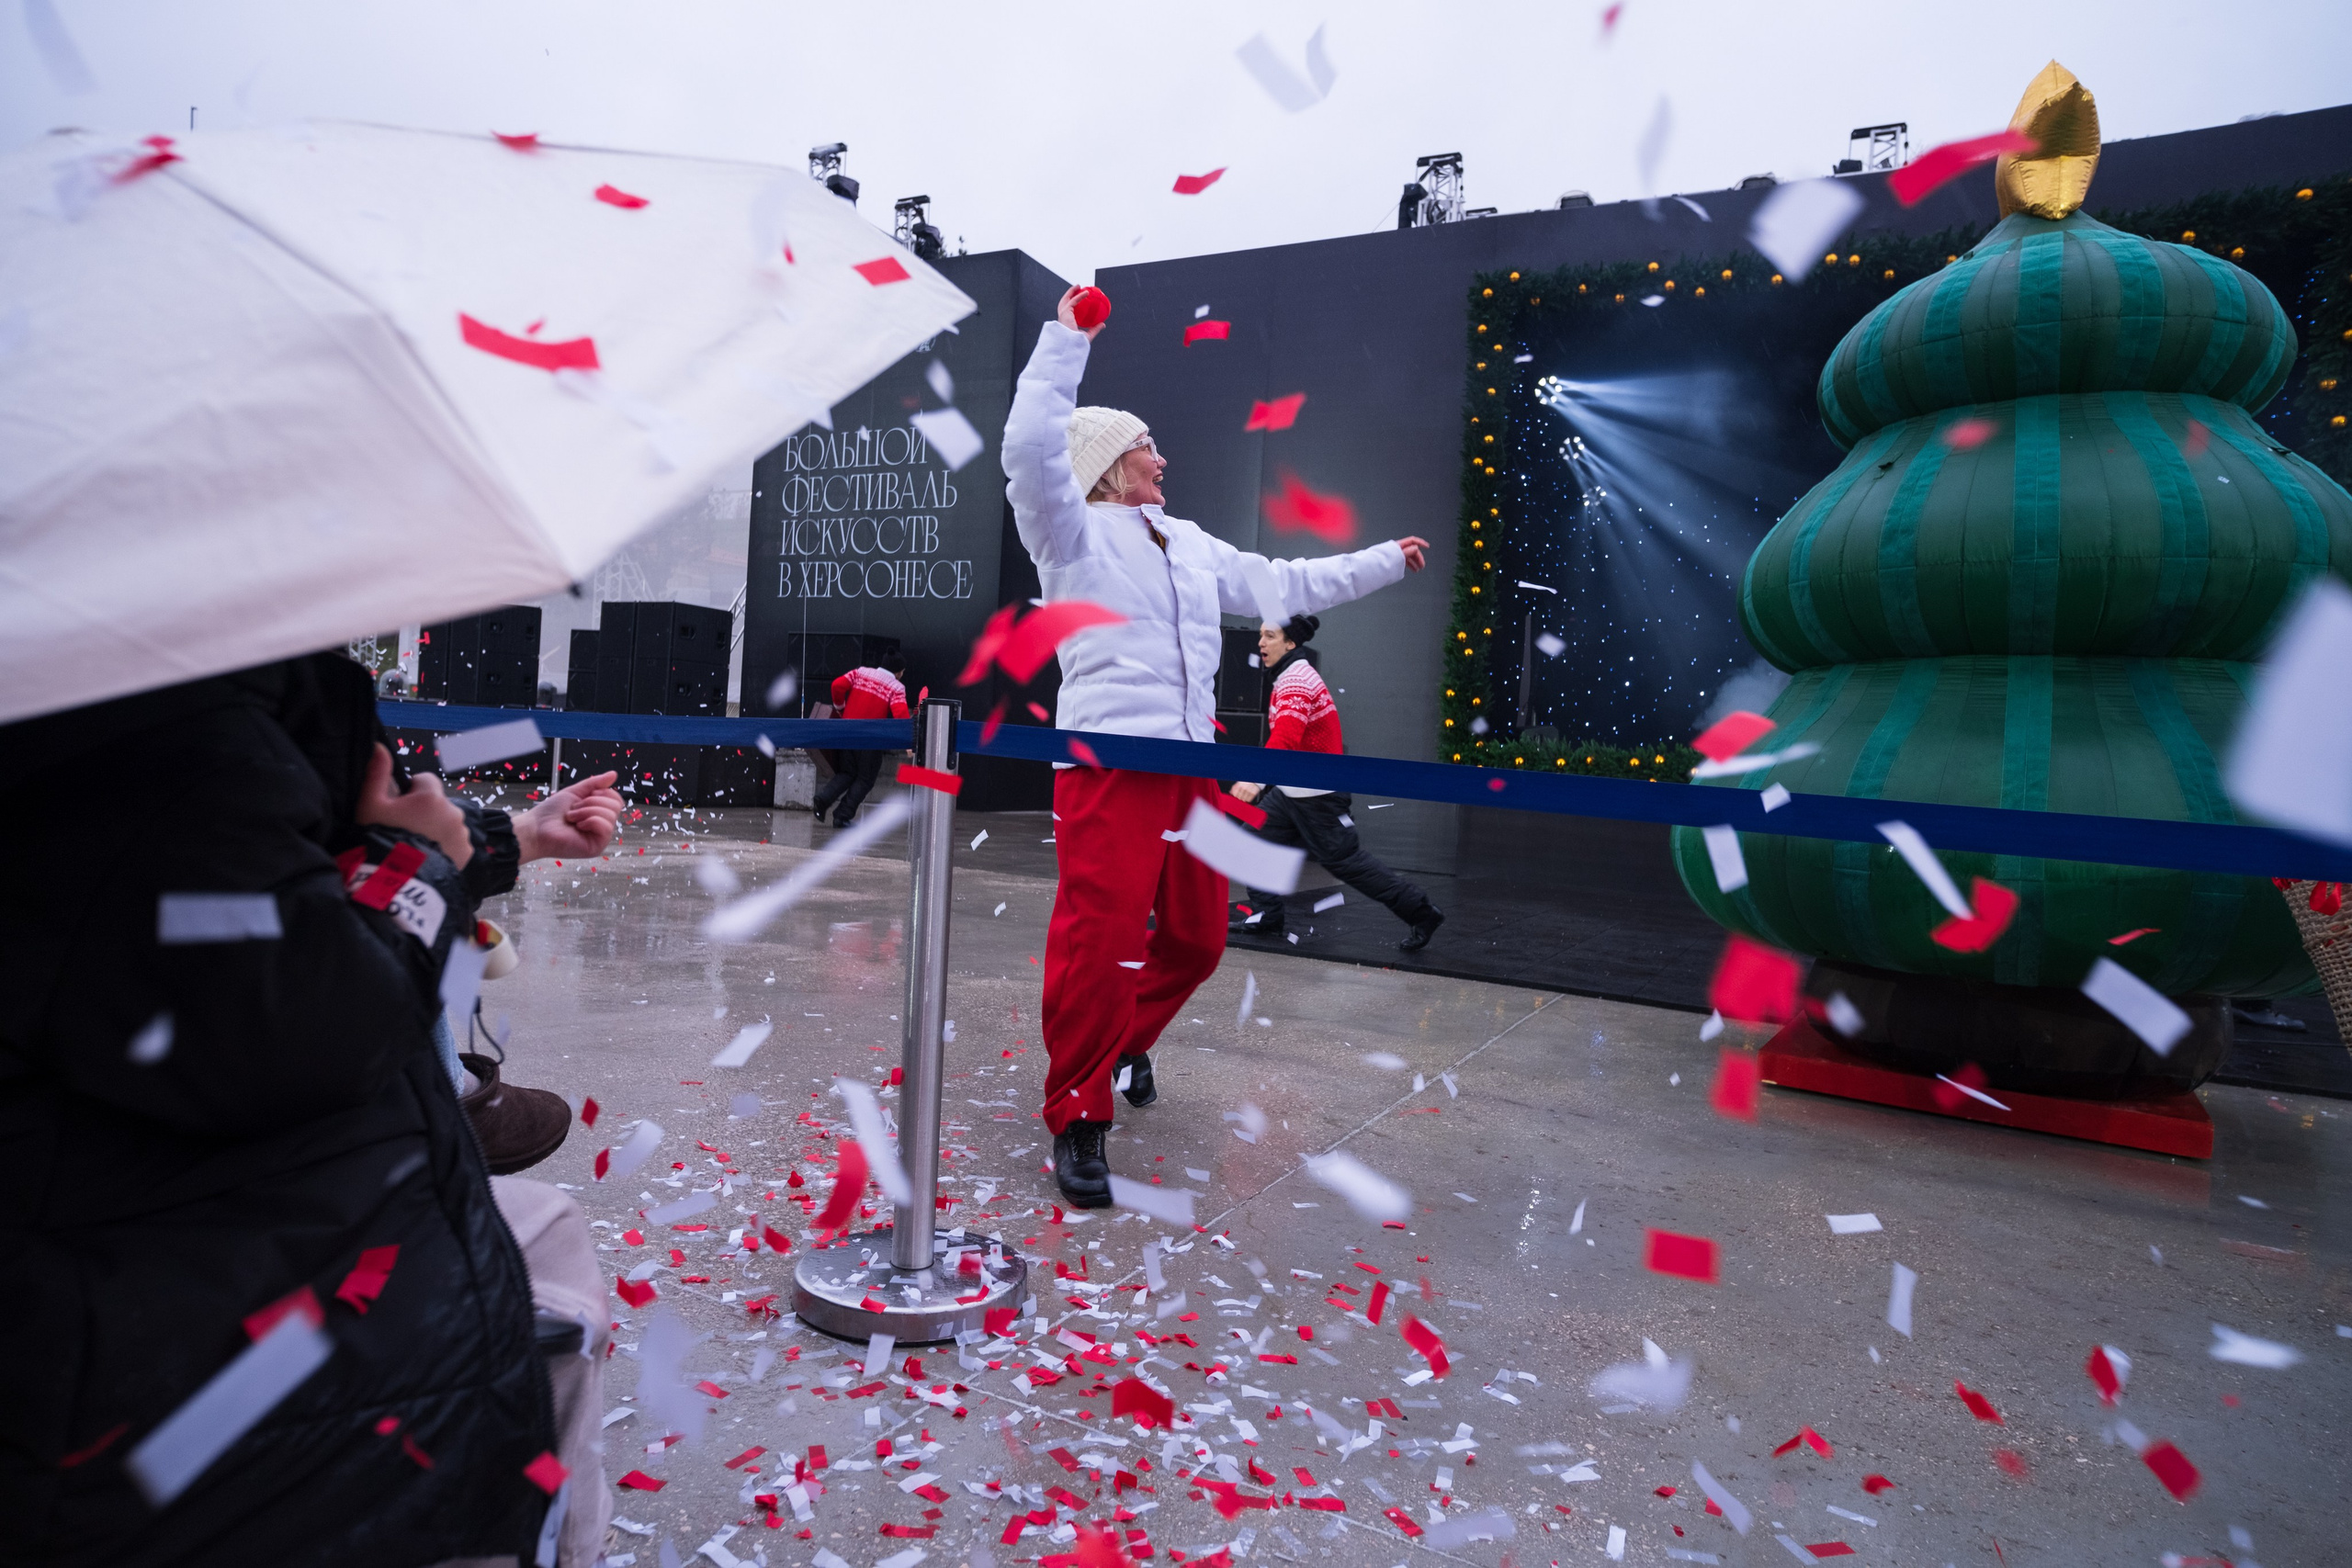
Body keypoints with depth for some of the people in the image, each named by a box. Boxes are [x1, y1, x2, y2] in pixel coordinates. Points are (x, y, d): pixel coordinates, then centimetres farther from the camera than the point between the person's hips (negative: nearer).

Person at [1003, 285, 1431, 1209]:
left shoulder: (1190, 544, 22)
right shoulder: (1073, 532, 2)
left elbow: (1281, 585, 29)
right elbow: (1030, 448, -15)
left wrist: (1386, 562, 34)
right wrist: (1068, 337, -11)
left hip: (1190, 766, 7)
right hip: (1108, 762, -7)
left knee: (1196, 938, 14)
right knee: (1099, 941, -13)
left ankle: (1128, 1042, 40)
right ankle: (1078, 1118, 4)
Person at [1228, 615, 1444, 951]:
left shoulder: (1297, 681, -22)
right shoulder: (1290, 677, 11)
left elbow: (1286, 736, -39)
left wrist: (1257, 778, -51)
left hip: (1317, 794, -10)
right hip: (1291, 790, 10)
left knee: (1344, 860, -2)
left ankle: (1421, 913, 9)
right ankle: (1266, 916, 13)